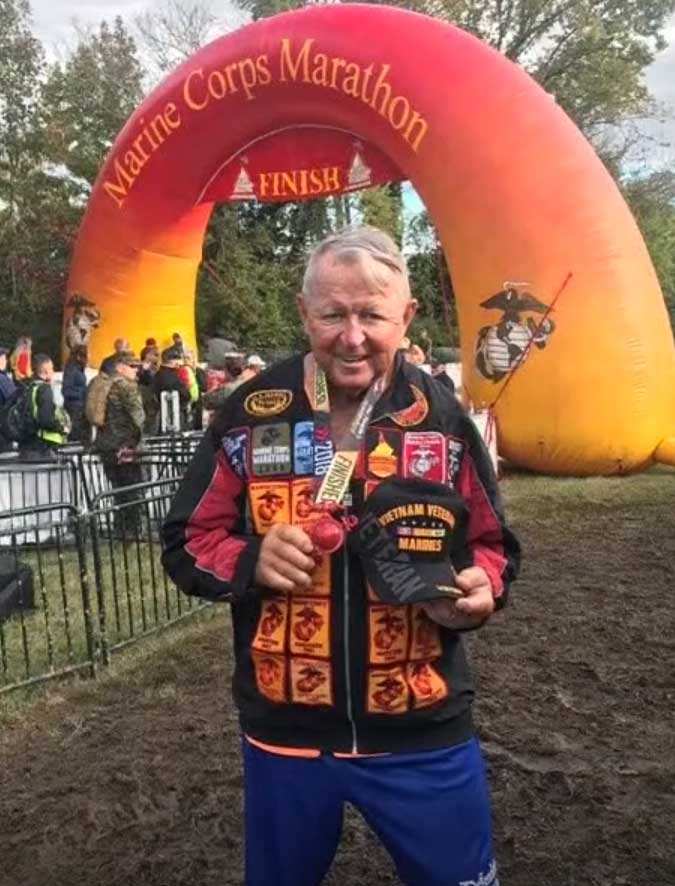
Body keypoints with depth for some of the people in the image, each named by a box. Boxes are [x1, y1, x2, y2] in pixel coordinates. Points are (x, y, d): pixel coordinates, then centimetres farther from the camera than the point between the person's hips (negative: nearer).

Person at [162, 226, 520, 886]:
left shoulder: (444, 420, -5)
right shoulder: (250, 416, -7)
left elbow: (491, 542, 6)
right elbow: (187, 542, 0)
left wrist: (482, 586, -16)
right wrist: (251, 560, -21)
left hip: (424, 732, 0)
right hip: (285, 730, 1)